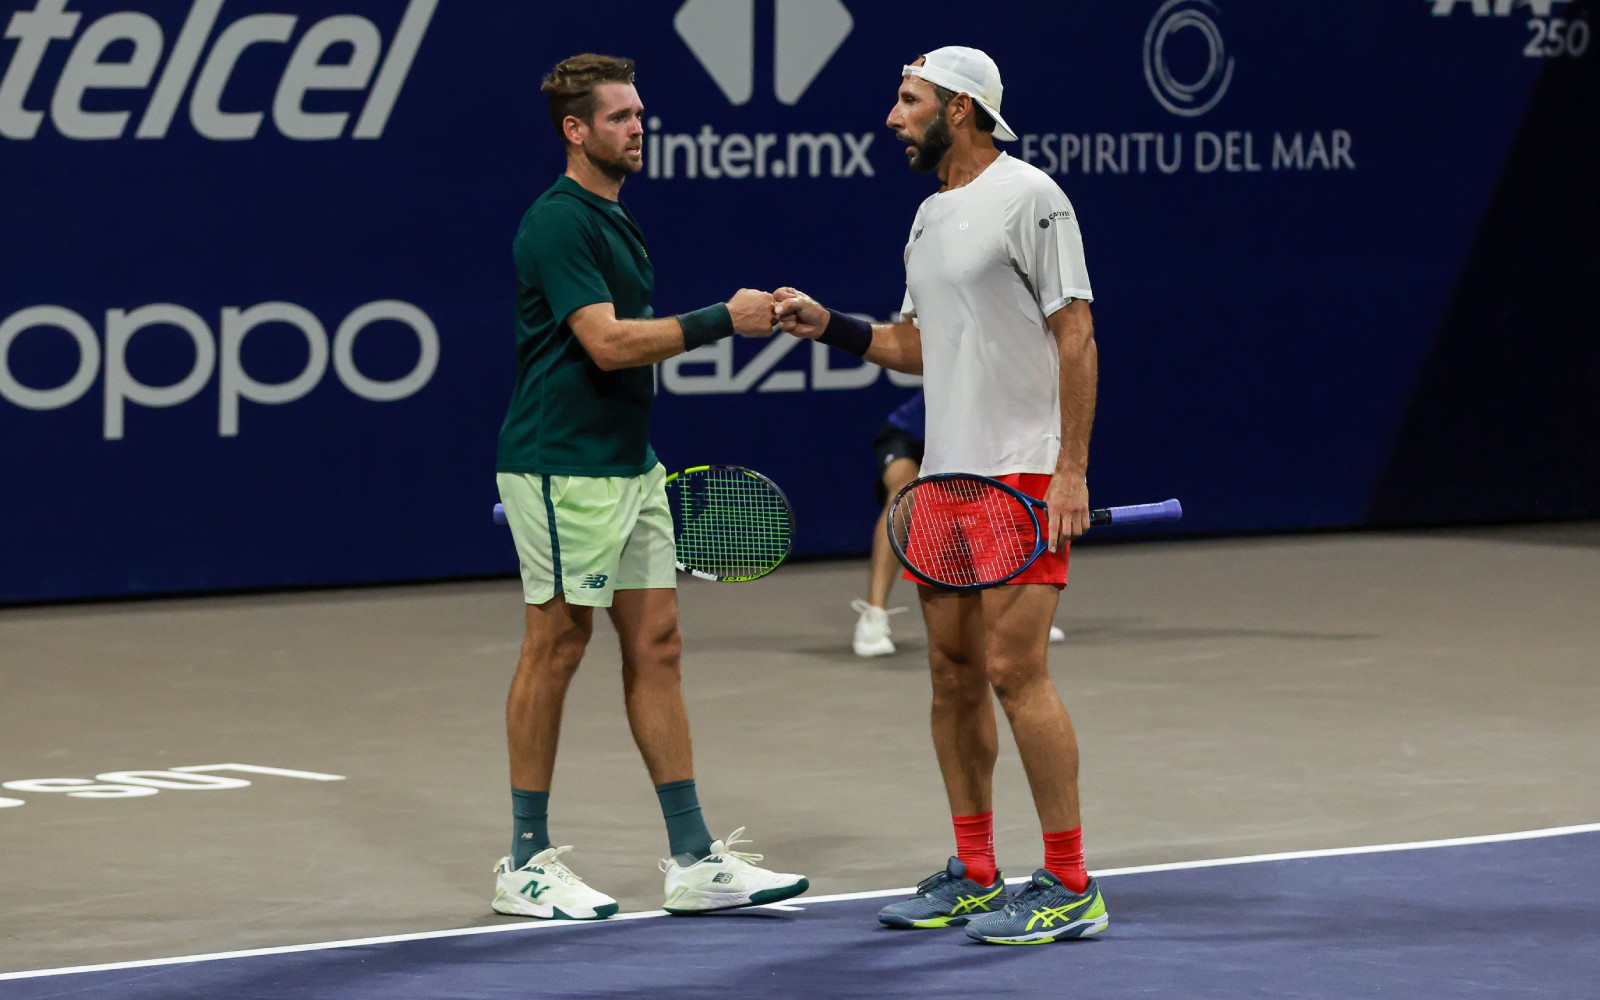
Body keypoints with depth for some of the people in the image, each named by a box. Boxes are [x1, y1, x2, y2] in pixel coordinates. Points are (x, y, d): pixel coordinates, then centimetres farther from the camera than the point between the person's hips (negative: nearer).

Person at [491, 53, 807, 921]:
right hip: (562, 469, -9)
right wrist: (722, 320, -21)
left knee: (655, 646, 6)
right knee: (556, 647, -3)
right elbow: (605, 341, -23)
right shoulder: (557, 223, -14)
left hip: (628, 467, 9)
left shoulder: (615, 220, 16)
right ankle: (526, 864, 6)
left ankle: (693, 859, 7)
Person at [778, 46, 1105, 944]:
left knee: (1014, 668, -12)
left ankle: (1070, 888, -7)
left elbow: (1076, 337, -13)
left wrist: (1071, 471, -18)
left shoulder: (1029, 198, -9)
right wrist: (831, 326, 10)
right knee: (953, 670, 8)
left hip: (1026, 475, -8)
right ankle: (974, 878, 17)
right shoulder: (931, 216, 16)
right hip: (946, 476, 8)